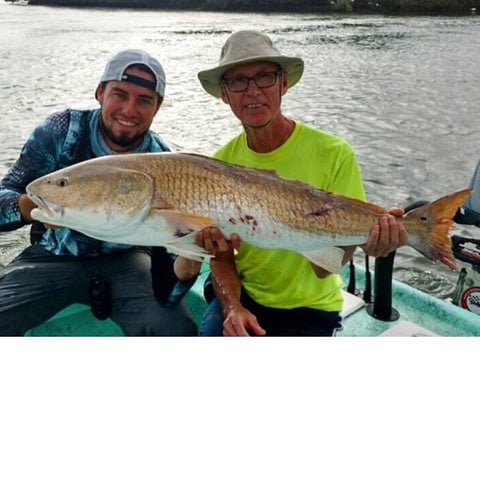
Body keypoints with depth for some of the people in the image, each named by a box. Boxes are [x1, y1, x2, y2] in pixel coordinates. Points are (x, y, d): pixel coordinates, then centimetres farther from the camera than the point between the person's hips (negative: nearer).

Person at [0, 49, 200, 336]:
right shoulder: (61, 131, -14)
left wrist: (188, 263, -45)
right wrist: (32, 205, -42)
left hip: (123, 261, 0)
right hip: (52, 256, 1)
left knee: (178, 331, -25)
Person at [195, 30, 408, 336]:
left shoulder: (334, 154, -17)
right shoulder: (222, 162, -5)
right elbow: (222, 256, -1)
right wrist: (232, 307, -19)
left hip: (309, 308, -2)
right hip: (241, 297, 3)